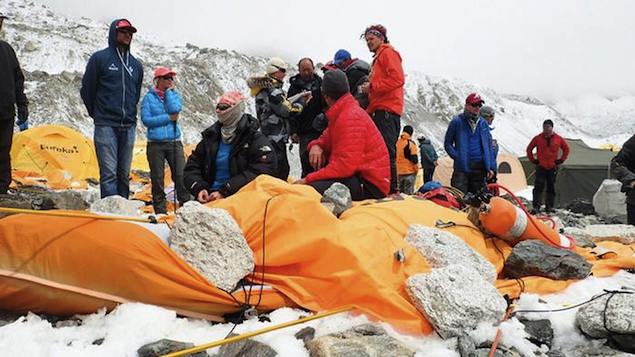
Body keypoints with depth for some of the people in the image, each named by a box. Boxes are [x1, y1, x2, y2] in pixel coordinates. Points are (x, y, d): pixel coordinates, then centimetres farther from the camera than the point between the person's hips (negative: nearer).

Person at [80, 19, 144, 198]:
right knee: (109, 173, -10)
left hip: (128, 127, 5)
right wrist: (98, 114, 11)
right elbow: (87, 90, 6)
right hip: (106, 125, -5)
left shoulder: (136, 65, 15)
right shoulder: (100, 58, 1)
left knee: (124, 174, 8)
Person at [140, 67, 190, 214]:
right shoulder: (149, 97, 2)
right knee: (157, 179, 3)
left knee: (181, 176, -7)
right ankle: (160, 210, 12)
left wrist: (169, 91, -2)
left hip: (174, 142, 2)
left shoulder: (174, 94, 11)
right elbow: (146, 120, -7)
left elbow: (175, 109, -10)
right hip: (155, 144, -1)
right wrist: (168, 118, -9)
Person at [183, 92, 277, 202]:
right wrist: (199, 188, -4)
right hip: (209, 197, 4)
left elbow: (257, 173, -11)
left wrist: (224, 191, -17)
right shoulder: (211, 137, 17)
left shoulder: (256, 140, 1)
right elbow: (191, 167, 18)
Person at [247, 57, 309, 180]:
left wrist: (300, 96, 11)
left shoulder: (266, 87, 16)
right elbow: (287, 110, -17)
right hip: (276, 136, -11)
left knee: (283, 168, 16)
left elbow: (283, 103, 18)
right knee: (281, 170, -10)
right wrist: (302, 102, -2)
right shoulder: (271, 90, -16)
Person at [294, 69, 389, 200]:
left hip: (370, 184, -10)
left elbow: (346, 165, -26)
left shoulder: (351, 118, -17)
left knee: (311, 189, -31)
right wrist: (316, 146, -6)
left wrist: (308, 179, -23)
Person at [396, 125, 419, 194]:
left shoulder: (397, 143, 6)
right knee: (409, 193, -4)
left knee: (400, 191, 13)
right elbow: (414, 159, -13)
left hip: (399, 171, 6)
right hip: (410, 171, -6)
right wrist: (416, 169, 0)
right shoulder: (411, 143, -11)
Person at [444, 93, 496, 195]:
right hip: (462, 167, -4)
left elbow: (488, 147, 14)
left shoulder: (483, 123, 13)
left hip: (480, 167, 4)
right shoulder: (457, 121, 1)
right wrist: (457, 157, -8)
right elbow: (448, 144, 5)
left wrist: (491, 167, 7)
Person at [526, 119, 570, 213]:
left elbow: (566, 149, 15)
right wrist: (533, 160, 4)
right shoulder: (538, 138, 0)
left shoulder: (558, 139, 2)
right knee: (538, 187, -7)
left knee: (551, 188, 7)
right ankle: (536, 206, -7)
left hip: (553, 167, 1)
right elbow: (529, 149, 10)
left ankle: (549, 206, 14)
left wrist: (561, 160, 6)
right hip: (540, 167, -1)